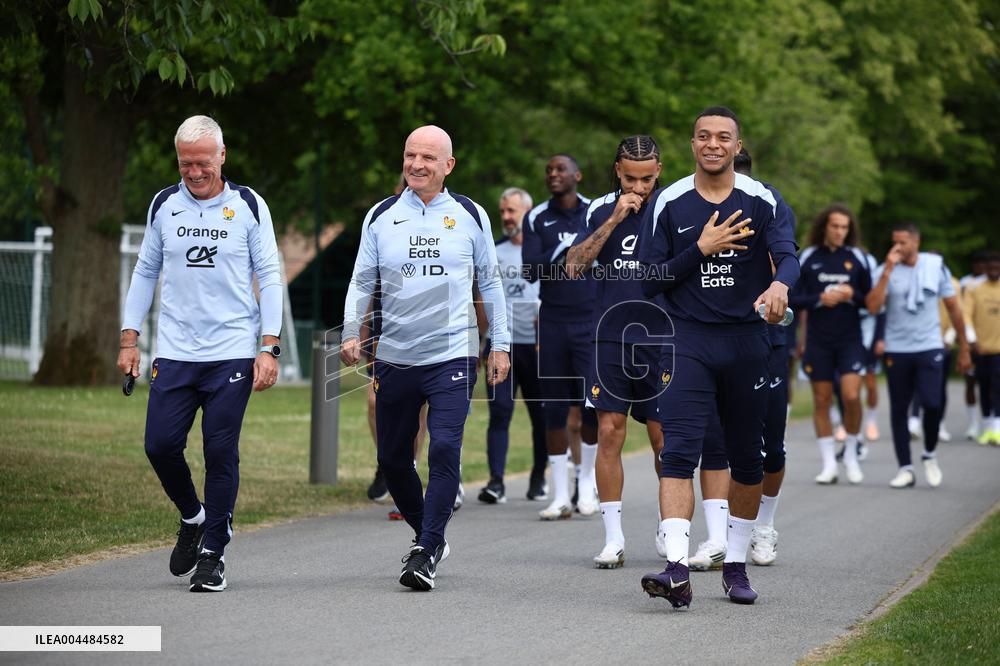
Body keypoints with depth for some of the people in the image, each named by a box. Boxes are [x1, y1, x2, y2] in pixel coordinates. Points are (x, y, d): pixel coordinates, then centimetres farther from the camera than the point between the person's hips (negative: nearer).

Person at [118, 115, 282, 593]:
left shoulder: (248, 206, 1)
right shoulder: (163, 205, 8)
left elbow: (269, 278, 2)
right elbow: (145, 272, 16)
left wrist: (268, 348, -6)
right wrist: (129, 339, 9)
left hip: (233, 354, -2)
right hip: (174, 353, 3)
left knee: (221, 453, -4)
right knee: (160, 445, -4)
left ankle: (213, 553, 7)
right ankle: (193, 518, 24)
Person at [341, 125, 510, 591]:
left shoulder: (470, 215, 4)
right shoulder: (381, 216, 6)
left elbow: (490, 282, 11)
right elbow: (362, 281, 10)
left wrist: (500, 344, 9)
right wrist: (351, 332, -3)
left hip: (452, 354, -3)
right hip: (394, 356, 3)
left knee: (444, 451, -17)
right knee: (392, 459, 9)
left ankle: (426, 552, -10)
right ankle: (428, 536, 30)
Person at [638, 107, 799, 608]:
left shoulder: (761, 201, 2)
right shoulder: (667, 203, 3)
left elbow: (787, 254, -14)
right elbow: (649, 281, 1)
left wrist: (780, 284, -38)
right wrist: (701, 250, -12)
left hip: (746, 341, 1)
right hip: (687, 341, -1)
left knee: (747, 459, 9)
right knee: (678, 453, -16)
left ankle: (736, 565, 24)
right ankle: (677, 569, -24)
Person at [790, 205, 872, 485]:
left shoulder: (858, 257, 3)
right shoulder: (807, 258, 1)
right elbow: (792, 299, 0)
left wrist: (852, 295, -13)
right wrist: (820, 299, -15)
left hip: (850, 339, -1)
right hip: (818, 341, 1)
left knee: (851, 396, -14)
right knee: (821, 401, 3)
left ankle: (851, 454, 7)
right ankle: (829, 464, 11)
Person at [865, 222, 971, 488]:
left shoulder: (936, 266, 3)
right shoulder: (884, 271, 0)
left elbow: (953, 308, 10)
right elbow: (873, 306, -15)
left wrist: (963, 349, 10)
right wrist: (888, 270, -17)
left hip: (929, 348, -1)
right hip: (896, 351, 1)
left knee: (932, 403, -13)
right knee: (898, 409, 3)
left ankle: (929, 455, 13)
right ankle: (905, 468, 11)